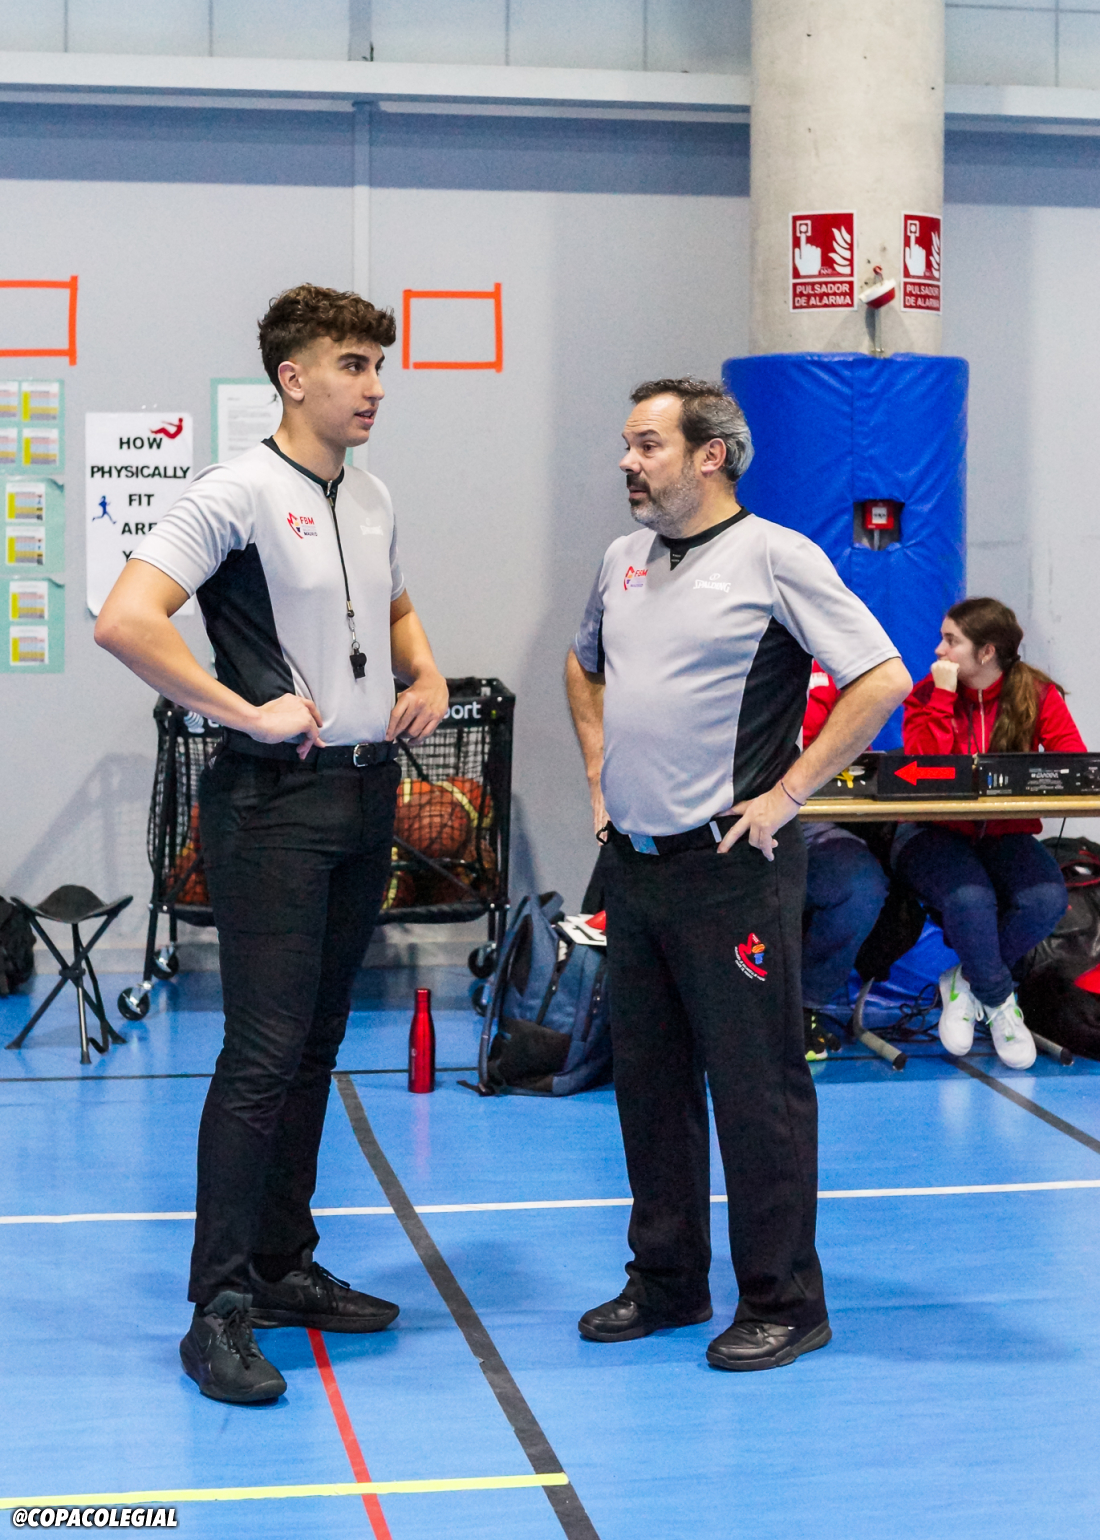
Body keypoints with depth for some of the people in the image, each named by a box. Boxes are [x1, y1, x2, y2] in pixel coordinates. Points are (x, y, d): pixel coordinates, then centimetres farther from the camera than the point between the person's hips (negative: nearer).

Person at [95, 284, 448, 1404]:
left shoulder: (372, 501, 14)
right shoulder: (237, 495, -11)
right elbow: (124, 620, -22)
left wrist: (426, 676, 11)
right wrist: (246, 710, -19)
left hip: (367, 792, 8)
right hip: (275, 801, -8)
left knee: (317, 1048, 13)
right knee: (263, 1055, -9)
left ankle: (285, 1267, 23)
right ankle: (220, 1310, -2)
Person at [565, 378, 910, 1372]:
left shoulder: (775, 559, -9)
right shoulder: (623, 560, 12)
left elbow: (883, 680, -14)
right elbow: (585, 668, 31)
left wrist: (787, 794, -14)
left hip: (731, 865, -7)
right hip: (633, 863, 7)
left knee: (757, 1085, -2)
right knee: (648, 1081, 13)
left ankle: (782, 1304, 9)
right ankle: (667, 1282, 26)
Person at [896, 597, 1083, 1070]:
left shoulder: (1038, 695, 0)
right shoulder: (926, 694, -2)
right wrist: (942, 697, -18)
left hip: (1004, 833, 2)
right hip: (934, 833, -2)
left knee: (1046, 899, -29)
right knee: (970, 899, -34)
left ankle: (964, 983, -5)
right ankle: (999, 1003, -6)